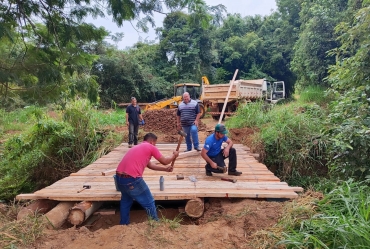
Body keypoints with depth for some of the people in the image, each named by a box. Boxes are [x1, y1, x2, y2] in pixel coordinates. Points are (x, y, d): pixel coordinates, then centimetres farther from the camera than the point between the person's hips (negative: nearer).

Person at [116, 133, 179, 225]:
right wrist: (174, 156, 29)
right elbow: (164, 161, 11)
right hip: (132, 179, -9)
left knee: (126, 201, 31)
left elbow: (150, 165, 32)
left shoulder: (137, 147, 26)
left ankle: (124, 224, 42)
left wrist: (165, 169, 37)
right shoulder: (150, 147, 2)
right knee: (149, 203, 9)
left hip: (119, 177, 9)